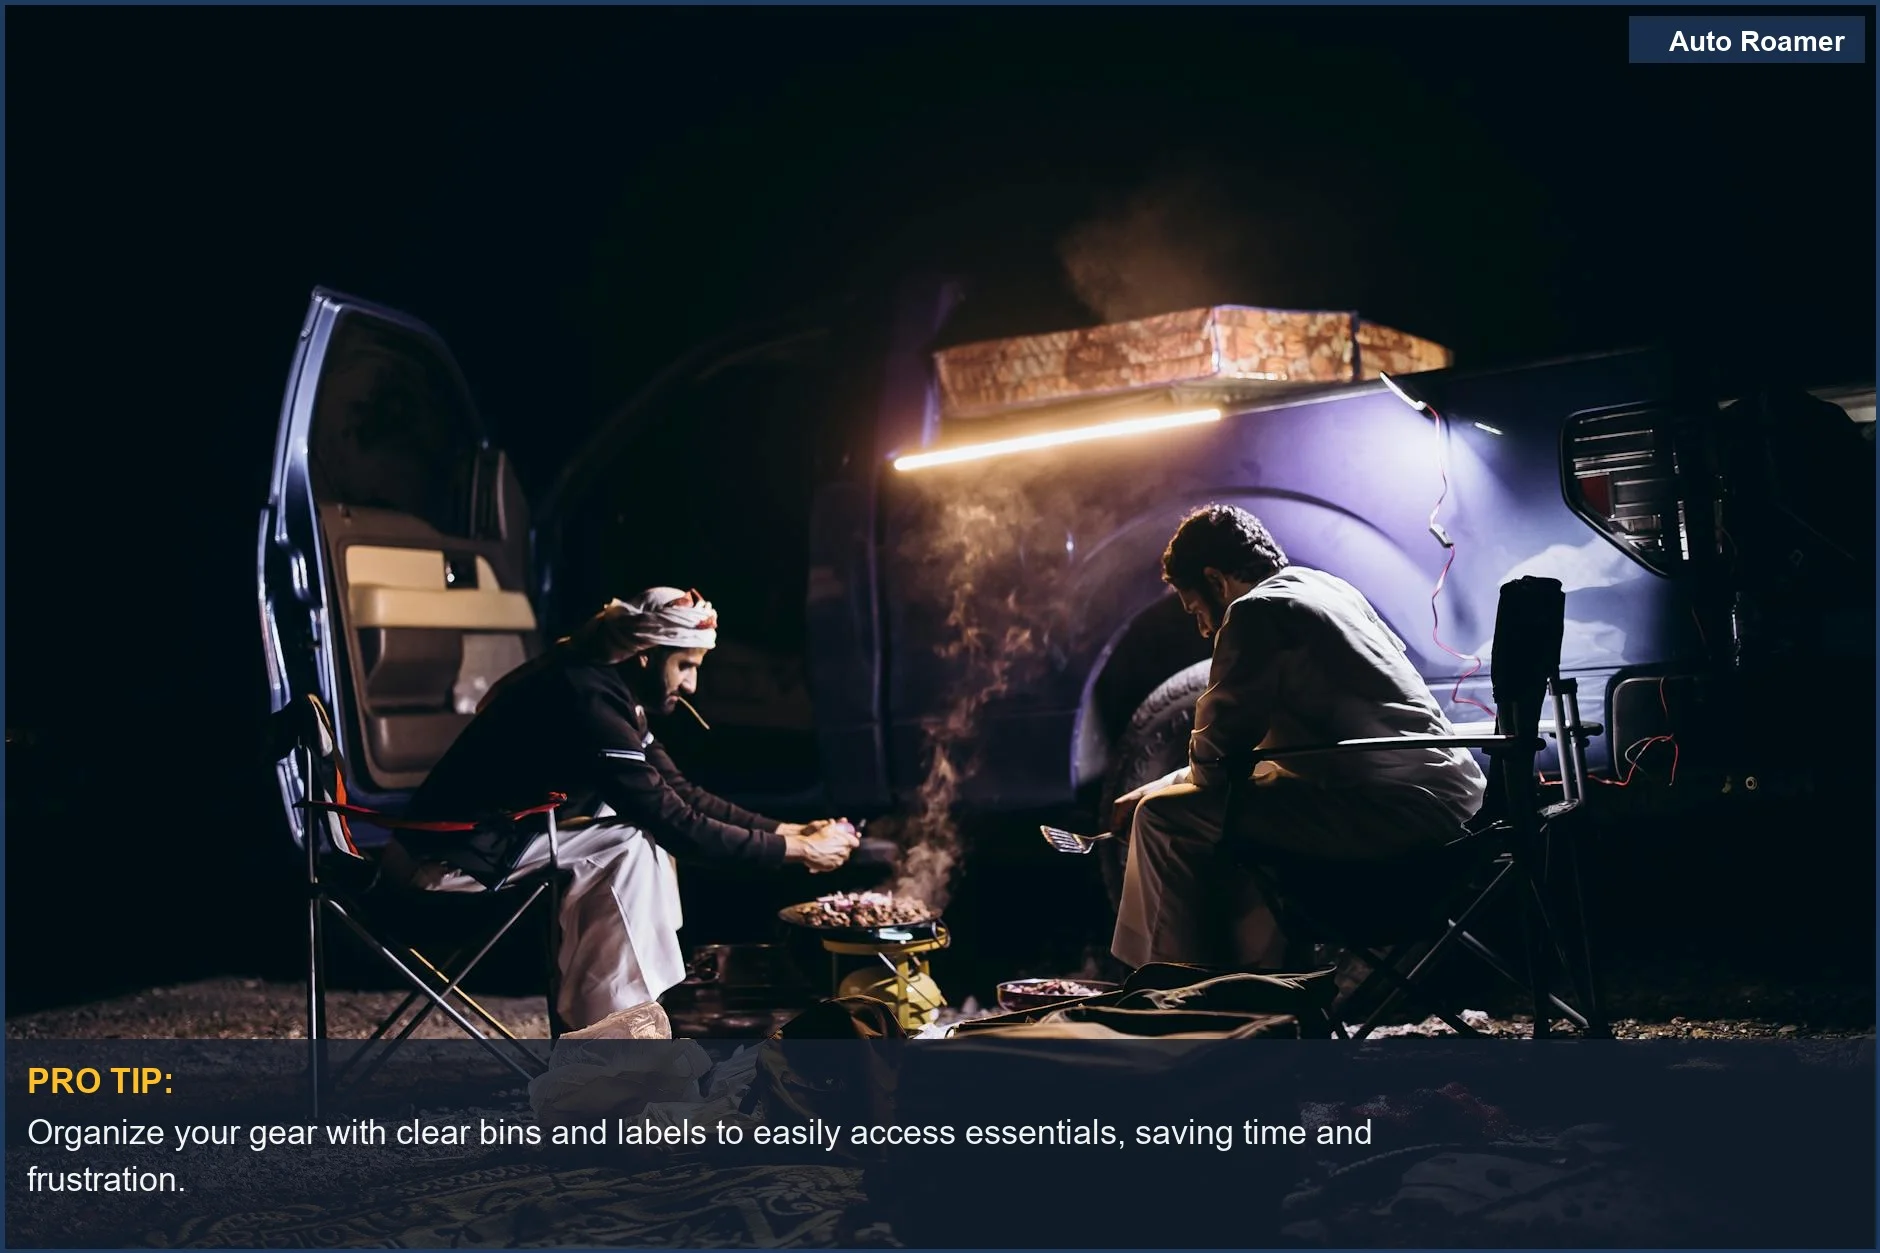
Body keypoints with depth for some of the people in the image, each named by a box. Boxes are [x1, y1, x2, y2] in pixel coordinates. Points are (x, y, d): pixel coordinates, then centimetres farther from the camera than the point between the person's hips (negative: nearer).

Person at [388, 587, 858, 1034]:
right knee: (628, 846, -17)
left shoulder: (607, 690, 6)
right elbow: (675, 823, -24)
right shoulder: (588, 699, -24)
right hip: (452, 858, -10)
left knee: (642, 822, 6)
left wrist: (785, 829, 2)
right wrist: (795, 850, -17)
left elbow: (681, 793, 11)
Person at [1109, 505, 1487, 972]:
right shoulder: (1333, 588, 19)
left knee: (1164, 817, -5)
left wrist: (1155, 791, 13)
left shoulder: (1257, 612, -8)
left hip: (1389, 810, -10)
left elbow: (1216, 762, -7)